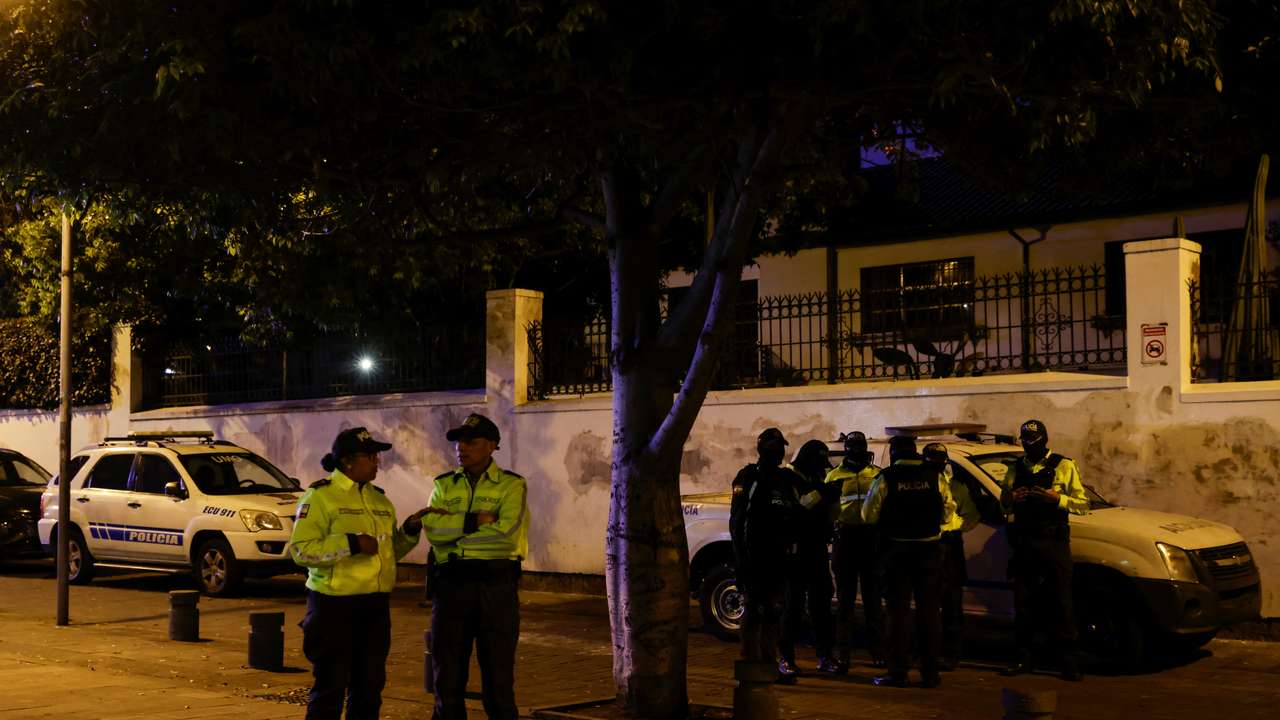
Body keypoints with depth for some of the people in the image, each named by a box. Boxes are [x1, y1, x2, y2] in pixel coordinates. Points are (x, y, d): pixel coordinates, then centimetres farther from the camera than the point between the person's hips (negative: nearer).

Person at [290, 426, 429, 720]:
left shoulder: (379, 500, 15)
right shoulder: (320, 496, -7)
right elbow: (301, 550, -17)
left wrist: (410, 532, 5)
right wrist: (350, 543, -23)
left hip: (376, 605, 7)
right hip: (335, 604, -7)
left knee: (370, 684, 12)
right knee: (331, 684, -2)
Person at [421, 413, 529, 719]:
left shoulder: (512, 485, 0)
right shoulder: (444, 485, 10)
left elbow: (507, 532, -18)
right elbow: (433, 528, -7)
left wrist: (456, 526, -9)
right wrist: (477, 519, -13)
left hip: (497, 584, -3)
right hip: (451, 583, 3)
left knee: (498, 674, 6)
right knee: (448, 672, 11)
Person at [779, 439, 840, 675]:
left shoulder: (818, 479, 16)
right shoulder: (789, 479, -7)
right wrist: (818, 494, -27)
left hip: (817, 549, 7)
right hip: (797, 549, -7)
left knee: (821, 602, 8)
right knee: (794, 604, -3)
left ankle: (825, 655, 14)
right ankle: (787, 657, 5)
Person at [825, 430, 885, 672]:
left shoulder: (878, 475, 11)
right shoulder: (835, 476, 8)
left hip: (872, 539, 1)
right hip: (846, 537, -1)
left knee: (872, 598, 7)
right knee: (845, 599, 2)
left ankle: (877, 652, 15)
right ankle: (843, 656, 3)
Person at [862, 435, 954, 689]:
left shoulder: (885, 479, -8)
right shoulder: (935, 477, -2)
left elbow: (869, 515, -6)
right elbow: (947, 514, 2)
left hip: (897, 550, -2)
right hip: (928, 550, 2)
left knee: (899, 610, 3)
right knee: (929, 609, 9)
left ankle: (898, 671, 3)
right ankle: (930, 672, 11)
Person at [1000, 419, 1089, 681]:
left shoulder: (1064, 466, 3)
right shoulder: (1016, 469, 14)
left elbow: (1082, 505, -1)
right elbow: (1003, 502, 18)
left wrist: (1057, 498, -18)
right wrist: (1012, 498, -4)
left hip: (1053, 542, -3)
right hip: (1024, 542, 4)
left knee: (1060, 601, -4)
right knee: (1023, 601, 6)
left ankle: (1068, 659, 1)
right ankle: (1025, 657, 14)